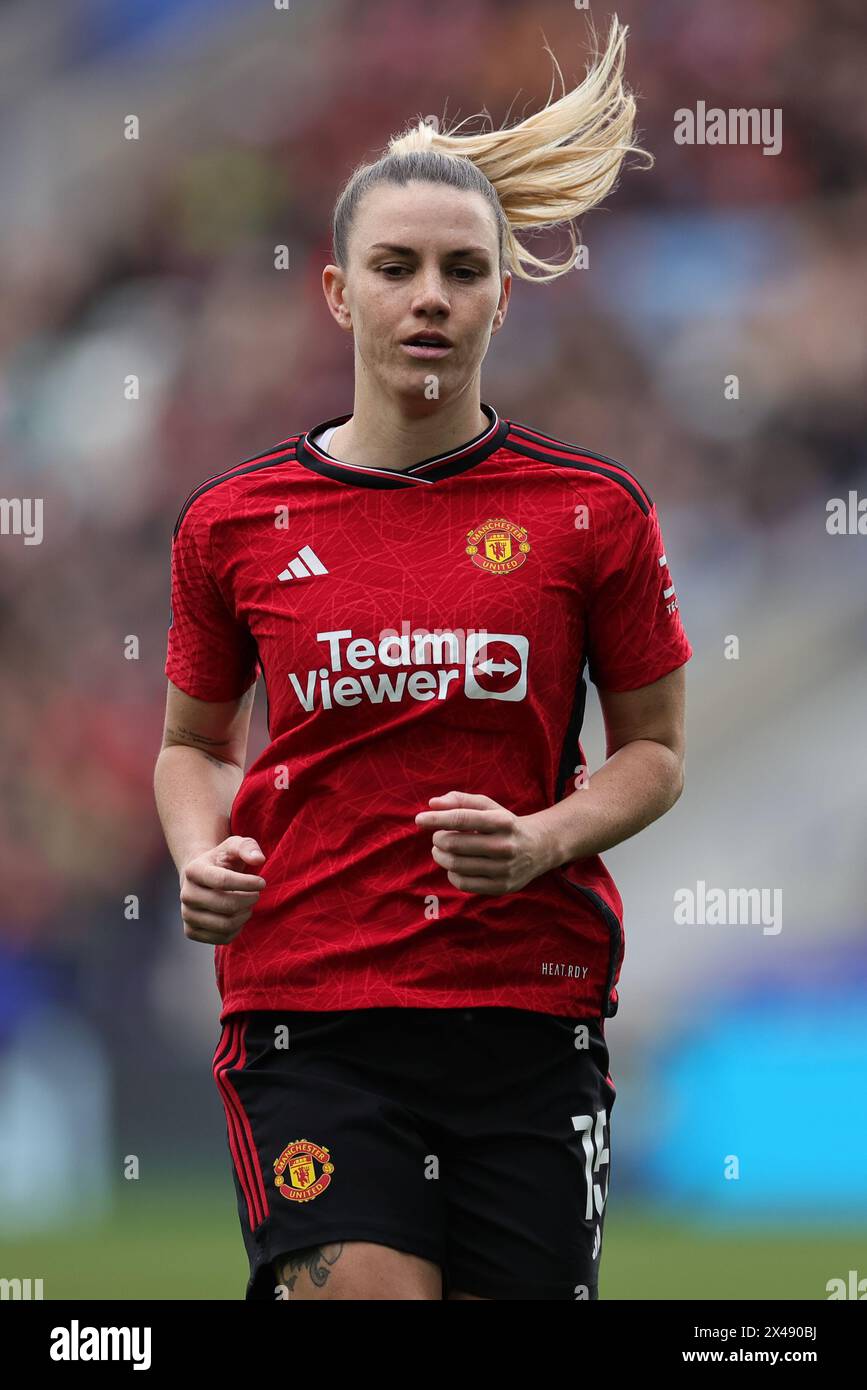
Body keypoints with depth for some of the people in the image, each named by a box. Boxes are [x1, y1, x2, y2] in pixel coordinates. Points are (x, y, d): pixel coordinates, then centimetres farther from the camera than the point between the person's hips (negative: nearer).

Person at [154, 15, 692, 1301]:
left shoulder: (593, 513, 2)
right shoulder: (234, 522, 5)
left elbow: (656, 750, 9)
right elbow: (193, 742, 18)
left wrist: (539, 842, -10)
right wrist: (200, 856, -3)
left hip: (529, 1007, 1)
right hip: (308, 1005, -1)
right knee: (357, 1286, -18)